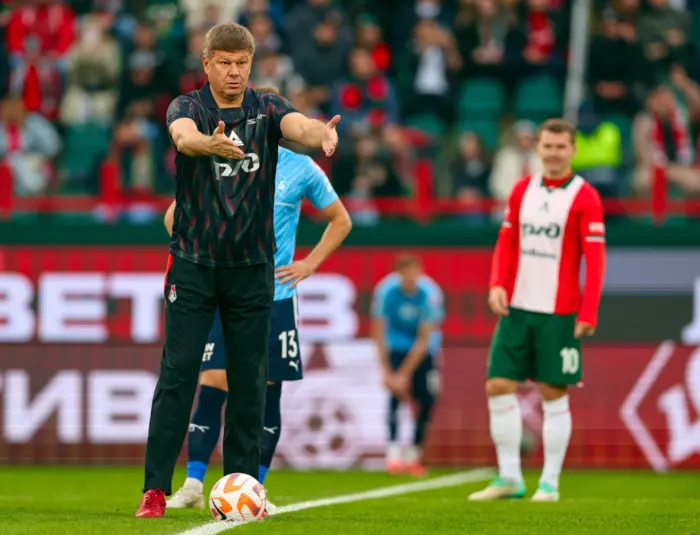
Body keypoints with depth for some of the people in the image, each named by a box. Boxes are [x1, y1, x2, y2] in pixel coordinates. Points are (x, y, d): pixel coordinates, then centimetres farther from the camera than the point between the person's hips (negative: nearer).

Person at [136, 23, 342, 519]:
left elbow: (297, 125, -23)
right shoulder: (188, 107, -6)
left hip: (252, 267, 2)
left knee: (250, 382, 4)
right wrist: (209, 144, -54)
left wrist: (322, 133, -48)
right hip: (193, 265, -2)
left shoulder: (268, 109, -1)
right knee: (177, 375, -6)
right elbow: (183, 135, -29)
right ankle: (156, 489, -5)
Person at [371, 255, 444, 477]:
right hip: (395, 347, -1)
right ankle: (393, 454, -27)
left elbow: (424, 340, -22)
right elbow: (378, 333, -15)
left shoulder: (430, 294, -25)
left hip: (423, 350, 1)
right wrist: (386, 371, -19)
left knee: (427, 400, -5)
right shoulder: (386, 290, -23)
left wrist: (404, 374, -24)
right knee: (396, 392, -22)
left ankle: (414, 455, 14)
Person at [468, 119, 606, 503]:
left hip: (559, 313, -5)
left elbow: (595, 259, -9)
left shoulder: (585, 198, -6)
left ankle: (550, 483, 9)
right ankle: (509, 478, 8)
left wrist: (588, 314, -16)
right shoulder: (521, 190, 9)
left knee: (553, 395, 0)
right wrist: (497, 285, -2)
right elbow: (506, 243, 14)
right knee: (498, 387, 0)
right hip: (517, 309, 5)